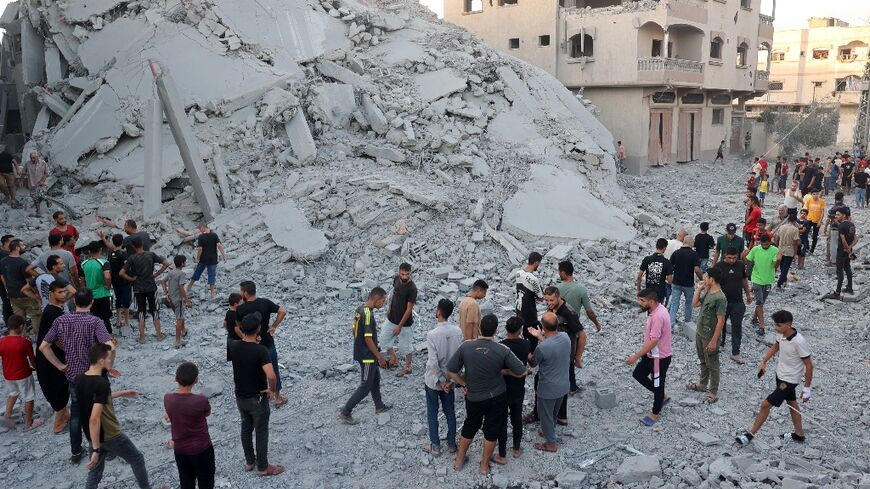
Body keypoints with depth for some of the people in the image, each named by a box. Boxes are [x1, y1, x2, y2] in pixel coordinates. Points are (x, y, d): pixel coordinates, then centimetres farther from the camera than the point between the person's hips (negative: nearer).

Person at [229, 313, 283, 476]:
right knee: (261, 433, 9)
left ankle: (249, 461, 37)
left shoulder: (233, 347, -8)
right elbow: (271, 376, -36)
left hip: (240, 397, 6)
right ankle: (263, 467, 22)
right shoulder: (261, 350, -27)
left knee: (246, 428, 22)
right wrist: (272, 390, -18)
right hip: (257, 398, -6)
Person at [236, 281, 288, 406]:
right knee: (273, 370, 15)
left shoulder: (240, 309, -16)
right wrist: (274, 326, -8)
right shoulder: (265, 302, -12)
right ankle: (278, 398, 24)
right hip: (268, 343, 1)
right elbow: (283, 312, -16)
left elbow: (238, 325, -1)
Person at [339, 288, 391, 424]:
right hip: (367, 356, -10)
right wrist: (380, 357, -18)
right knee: (365, 387, 1)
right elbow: (368, 339, -26)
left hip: (362, 353, 10)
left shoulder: (359, 309, 4)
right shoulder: (368, 314, -26)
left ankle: (379, 406, 39)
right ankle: (345, 412, 6)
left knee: (376, 379, 23)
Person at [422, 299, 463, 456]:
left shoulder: (432, 334, -25)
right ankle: (451, 444, 30)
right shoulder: (458, 332, -10)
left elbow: (433, 362, -25)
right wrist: (450, 379, 0)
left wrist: (441, 381, -12)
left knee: (432, 414, 13)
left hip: (433, 381, -4)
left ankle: (435, 446, 23)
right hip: (450, 380, 4)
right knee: (450, 412, 19)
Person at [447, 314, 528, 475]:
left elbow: (451, 371, -11)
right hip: (497, 397, -1)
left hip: (473, 397, 1)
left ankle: (459, 461, 38)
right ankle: (484, 465, 33)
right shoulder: (503, 350, -19)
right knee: (491, 431, 18)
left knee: (470, 427, 24)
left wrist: (464, 384, 4)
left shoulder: (466, 346, -18)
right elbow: (522, 372, -13)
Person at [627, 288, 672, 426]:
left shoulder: (658, 316, -31)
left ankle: (656, 414, 27)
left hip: (660, 357, -10)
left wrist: (636, 356, -27)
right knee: (638, 374, 19)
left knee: (657, 384, 8)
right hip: (652, 354, 10)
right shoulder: (655, 310, 1)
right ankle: (662, 396, 34)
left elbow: (654, 341, -31)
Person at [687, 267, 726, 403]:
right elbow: (695, 303, 11)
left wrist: (714, 341, -22)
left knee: (712, 365, 6)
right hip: (699, 333, 9)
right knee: (703, 361, 24)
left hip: (710, 337, -9)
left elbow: (721, 321, -24)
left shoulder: (720, 298, -25)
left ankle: (713, 392, 19)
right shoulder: (707, 292, 1)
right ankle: (703, 385, 41)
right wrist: (699, 288, 0)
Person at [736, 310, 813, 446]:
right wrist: (764, 362, 6)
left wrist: (807, 388, -17)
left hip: (789, 380, -8)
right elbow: (775, 346, 14)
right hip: (780, 374, 8)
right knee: (792, 403, 23)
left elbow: (809, 366, -22)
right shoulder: (781, 334, -10)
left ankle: (750, 434, 7)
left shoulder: (799, 342, -31)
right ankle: (799, 435, 41)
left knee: (766, 405, -5)